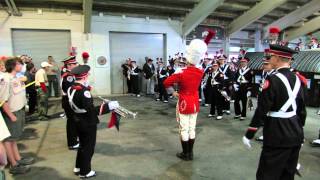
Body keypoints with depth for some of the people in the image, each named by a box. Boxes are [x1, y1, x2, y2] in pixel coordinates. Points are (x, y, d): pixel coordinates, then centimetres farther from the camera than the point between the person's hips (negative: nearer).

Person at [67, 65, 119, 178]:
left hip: (79, 122, 9)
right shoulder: (83, 90, -27)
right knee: (88, 148, 10)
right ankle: (85, 172, 26)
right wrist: (109, 106, -29)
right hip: (88, 124, -9)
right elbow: (91, 110, -30)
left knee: (83, 145, 25)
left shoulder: (71, 88, 2)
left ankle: (78, 167, 40)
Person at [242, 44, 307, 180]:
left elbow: (261, 110, -18)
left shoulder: (273, 80, -18)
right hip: (296, 134, 8)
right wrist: (298, 129, 23)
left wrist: (249, 135, -11)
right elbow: (302, 109, 11)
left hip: (278, 136, -8)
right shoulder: (298, 79, 5)